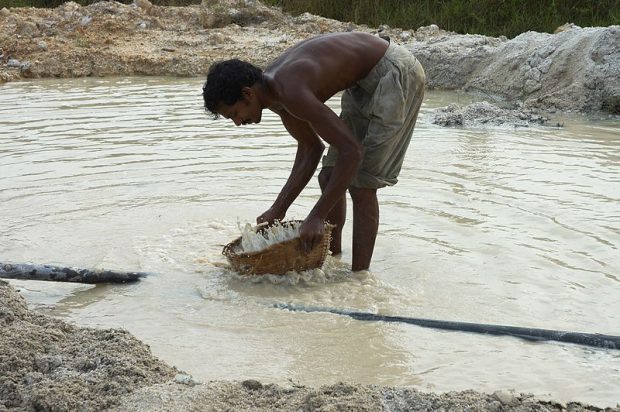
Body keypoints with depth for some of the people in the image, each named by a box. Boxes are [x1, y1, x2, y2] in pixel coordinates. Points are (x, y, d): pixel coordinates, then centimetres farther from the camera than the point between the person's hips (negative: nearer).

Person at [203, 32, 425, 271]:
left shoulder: (291, 91, -31)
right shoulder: (272, 86, -2)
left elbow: (352, 150, -32)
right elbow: (310, 148, 10)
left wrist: (317, 216, -29)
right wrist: (278, 210, 5)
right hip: (365, 82, 9)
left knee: (361, 184, -10)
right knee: (329, 178, 10)